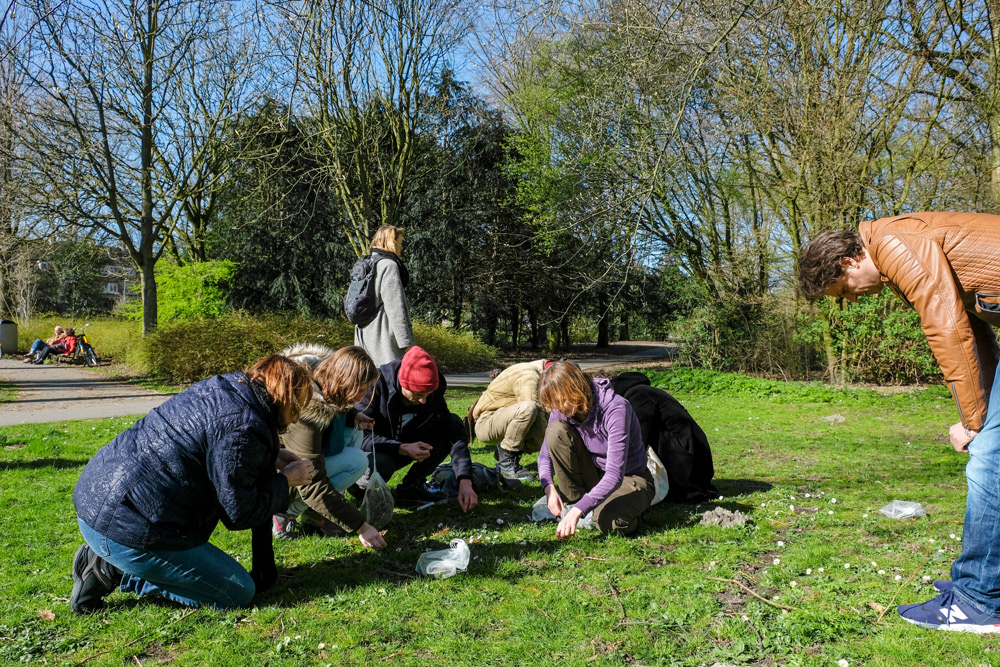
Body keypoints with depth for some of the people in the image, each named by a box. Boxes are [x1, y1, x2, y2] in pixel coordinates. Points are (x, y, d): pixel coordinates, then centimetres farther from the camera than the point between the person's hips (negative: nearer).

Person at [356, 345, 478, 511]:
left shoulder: (433, 392, -15)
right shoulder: (377, 384, -27)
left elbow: (455, 435, -17)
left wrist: (465, 481, -29)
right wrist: (402, 448, -41)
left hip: (405, 448, 5)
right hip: (373, 452, -4)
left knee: (454, 422, -13)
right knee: (380, 464, -41)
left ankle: (411, 487, -7)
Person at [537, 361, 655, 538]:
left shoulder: (616, 408, -29)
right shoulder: (561, 411, -11)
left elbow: (615, 475, -35)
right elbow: (545, 454, -1)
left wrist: (578, 510, -43)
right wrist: (549, 487, -22)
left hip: (629, 478, -5)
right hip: (594, 475, 5)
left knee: (608, 522, -36)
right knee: (556, 430, -19)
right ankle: (573, 502, -9)